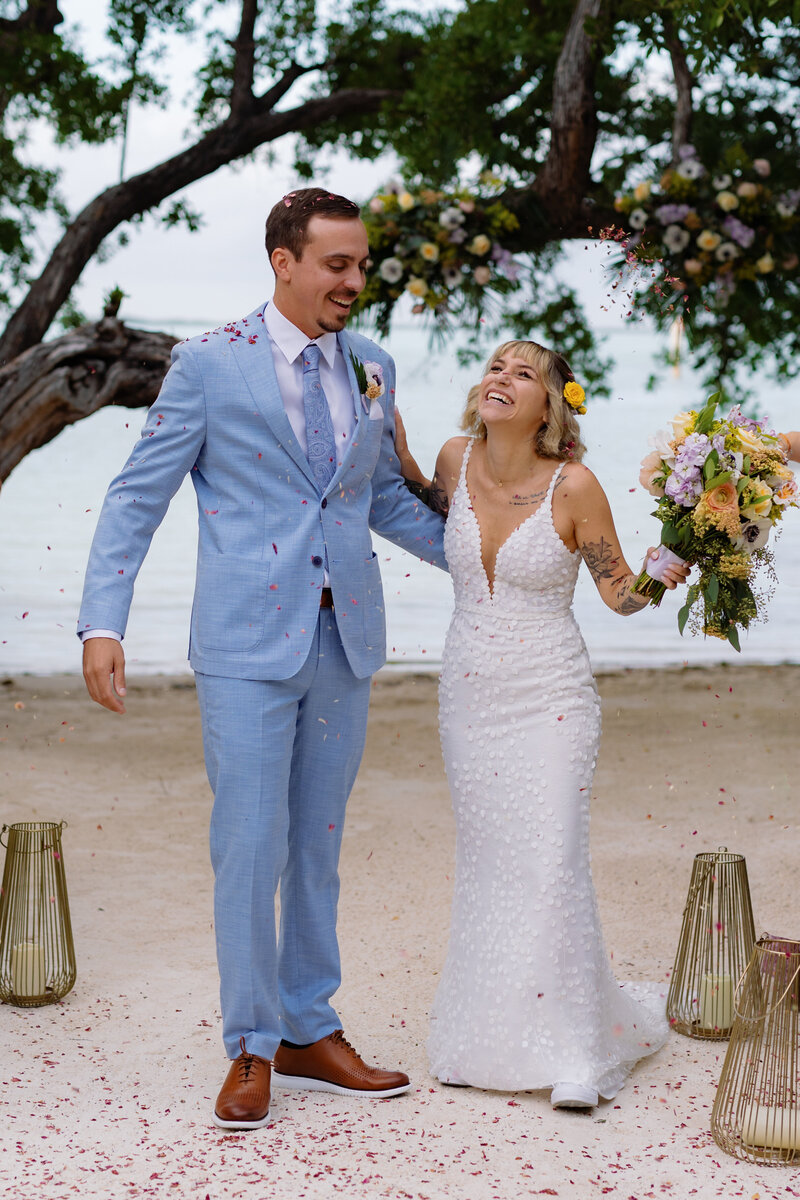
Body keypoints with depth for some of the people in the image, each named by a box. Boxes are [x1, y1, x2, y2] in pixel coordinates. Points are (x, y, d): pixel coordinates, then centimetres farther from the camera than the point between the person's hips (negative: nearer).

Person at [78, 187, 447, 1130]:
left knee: (317, 846, 12)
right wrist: (102, 623, -13)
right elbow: (137, 498, -4)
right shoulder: (211, 365, -4)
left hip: (345, 638, 5)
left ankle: (309, 1033, 24)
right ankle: (252, 1050, 11)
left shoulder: (372, 370, 10)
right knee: (250, 846, -3)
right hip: (248, 642, -4)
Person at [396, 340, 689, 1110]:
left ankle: (574, 1052, 0)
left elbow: (619, 593, -7)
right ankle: (487, 1037, 23)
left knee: (550, 866, -10)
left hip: (550, 700, -4)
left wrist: (659, 578, -27)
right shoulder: (458, 458, -4)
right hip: (468, 694, 4)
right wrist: (397, 453, 6)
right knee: (483, 866, 10)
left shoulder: (573, 485, -16)